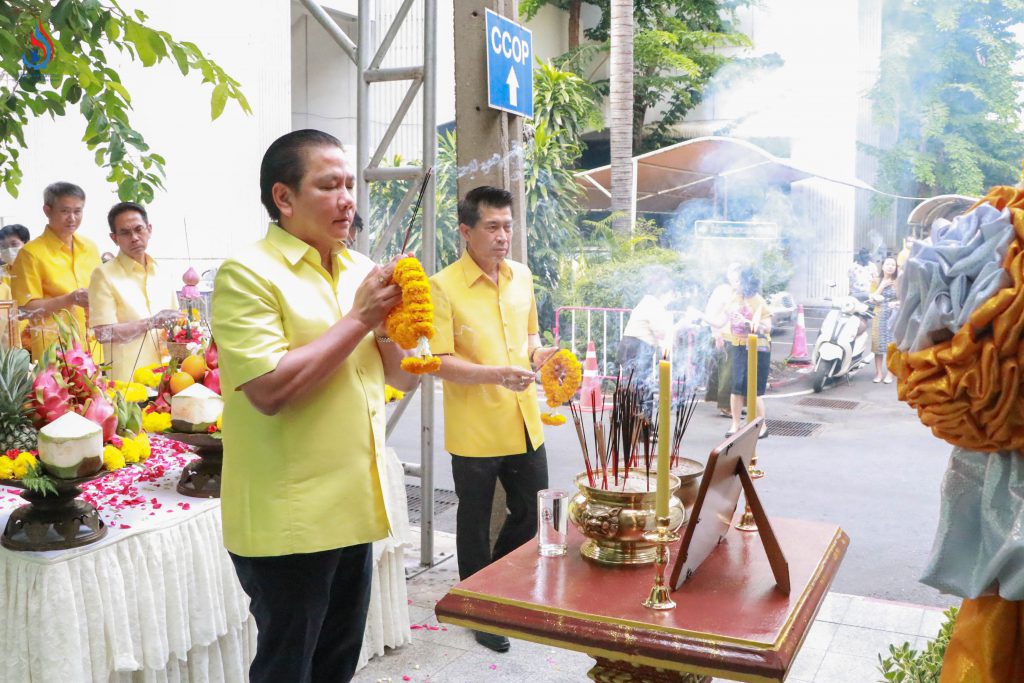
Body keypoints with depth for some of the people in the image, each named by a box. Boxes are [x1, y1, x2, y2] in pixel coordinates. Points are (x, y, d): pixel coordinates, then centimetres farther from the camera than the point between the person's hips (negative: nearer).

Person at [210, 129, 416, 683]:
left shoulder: (362, 271, 8)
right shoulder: (247, 275, -12)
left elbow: (405, 378, 11)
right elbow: (270, 390, -24)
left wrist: (390, 326, -9)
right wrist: (358, 319, -18)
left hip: (355, 509, 6)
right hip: (287, 520, -6)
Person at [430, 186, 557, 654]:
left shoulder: (521, 276, 6)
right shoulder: (444, 286, -12)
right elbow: (442, 363, -16)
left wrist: (539, 354, -1)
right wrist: (496, 374, -29)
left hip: (525, 424, 6)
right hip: (474, 430, -6)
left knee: (533, 515, 17)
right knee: (475, 524, 11)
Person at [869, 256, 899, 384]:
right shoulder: (876, 282, 10)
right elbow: (872, 300, 1)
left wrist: (896, 302, -15)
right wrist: (882, 287, -6)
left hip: (894, 316, -2)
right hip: (879, 315, 2)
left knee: (892, 345, -5)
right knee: (878, 344, -1)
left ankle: (889, 374, 2)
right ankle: (878, 373, 4)